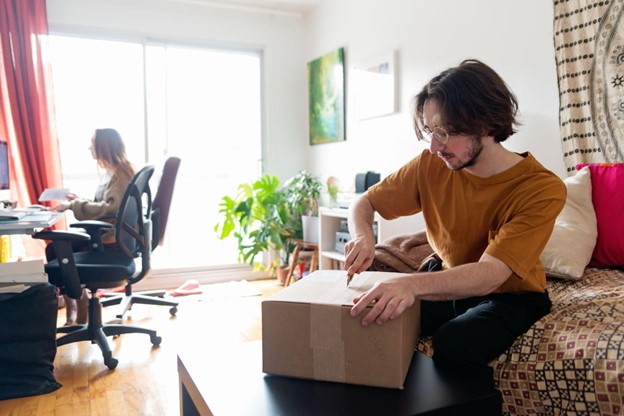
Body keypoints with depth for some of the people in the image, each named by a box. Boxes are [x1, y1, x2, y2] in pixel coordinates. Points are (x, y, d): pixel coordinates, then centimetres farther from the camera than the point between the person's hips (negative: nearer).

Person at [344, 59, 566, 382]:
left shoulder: (542, 189, -23)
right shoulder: (430, 165, -12)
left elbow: (489, 275, -34)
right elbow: (363, 203, -1)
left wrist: (413, 284, -53)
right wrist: (362, 235, -25)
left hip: (511, 295, -3)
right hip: (449, 284, 4)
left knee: (453, 345, -34)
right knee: (368, 321, -19)